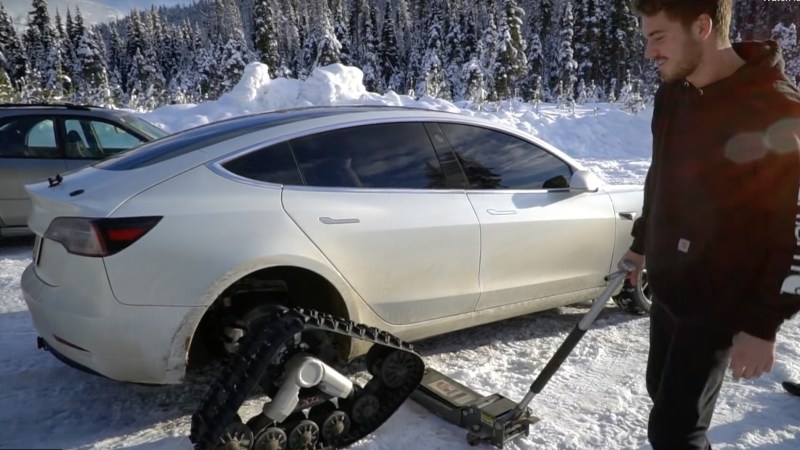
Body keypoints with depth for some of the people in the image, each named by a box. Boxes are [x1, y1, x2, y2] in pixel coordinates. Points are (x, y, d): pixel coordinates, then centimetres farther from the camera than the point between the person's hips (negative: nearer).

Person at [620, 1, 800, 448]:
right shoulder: (673, 93, 2)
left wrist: (764, 324, -18)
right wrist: (641, 242, 21)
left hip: (720, 304, -7)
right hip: (667, 285, 8)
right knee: (663, 390, 22)